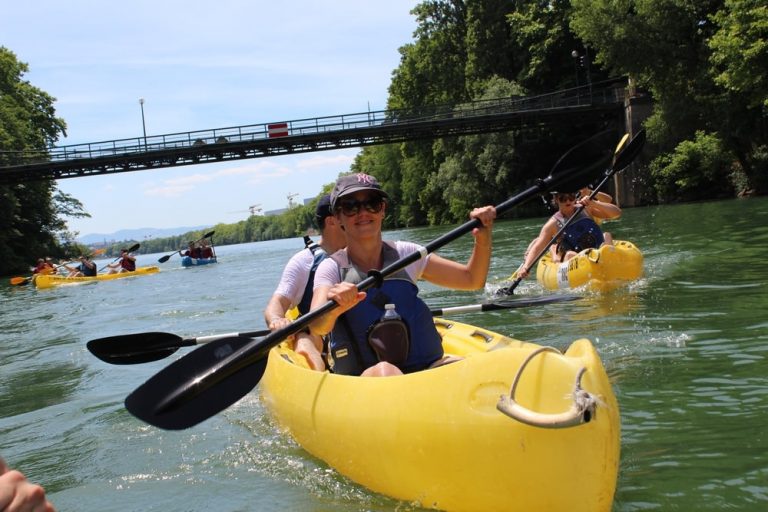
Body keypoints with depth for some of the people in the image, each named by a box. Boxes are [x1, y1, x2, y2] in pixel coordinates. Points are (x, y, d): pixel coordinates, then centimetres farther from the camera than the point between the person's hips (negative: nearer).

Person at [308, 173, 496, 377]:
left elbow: (472, 280, 13)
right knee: (383, 371, -38)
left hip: (426, 368, 2)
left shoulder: (406, 254, 9)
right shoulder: (332, 268, 0)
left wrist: (483, 238, -5)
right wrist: (333, 309, -41)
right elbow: (317, 327, -18)